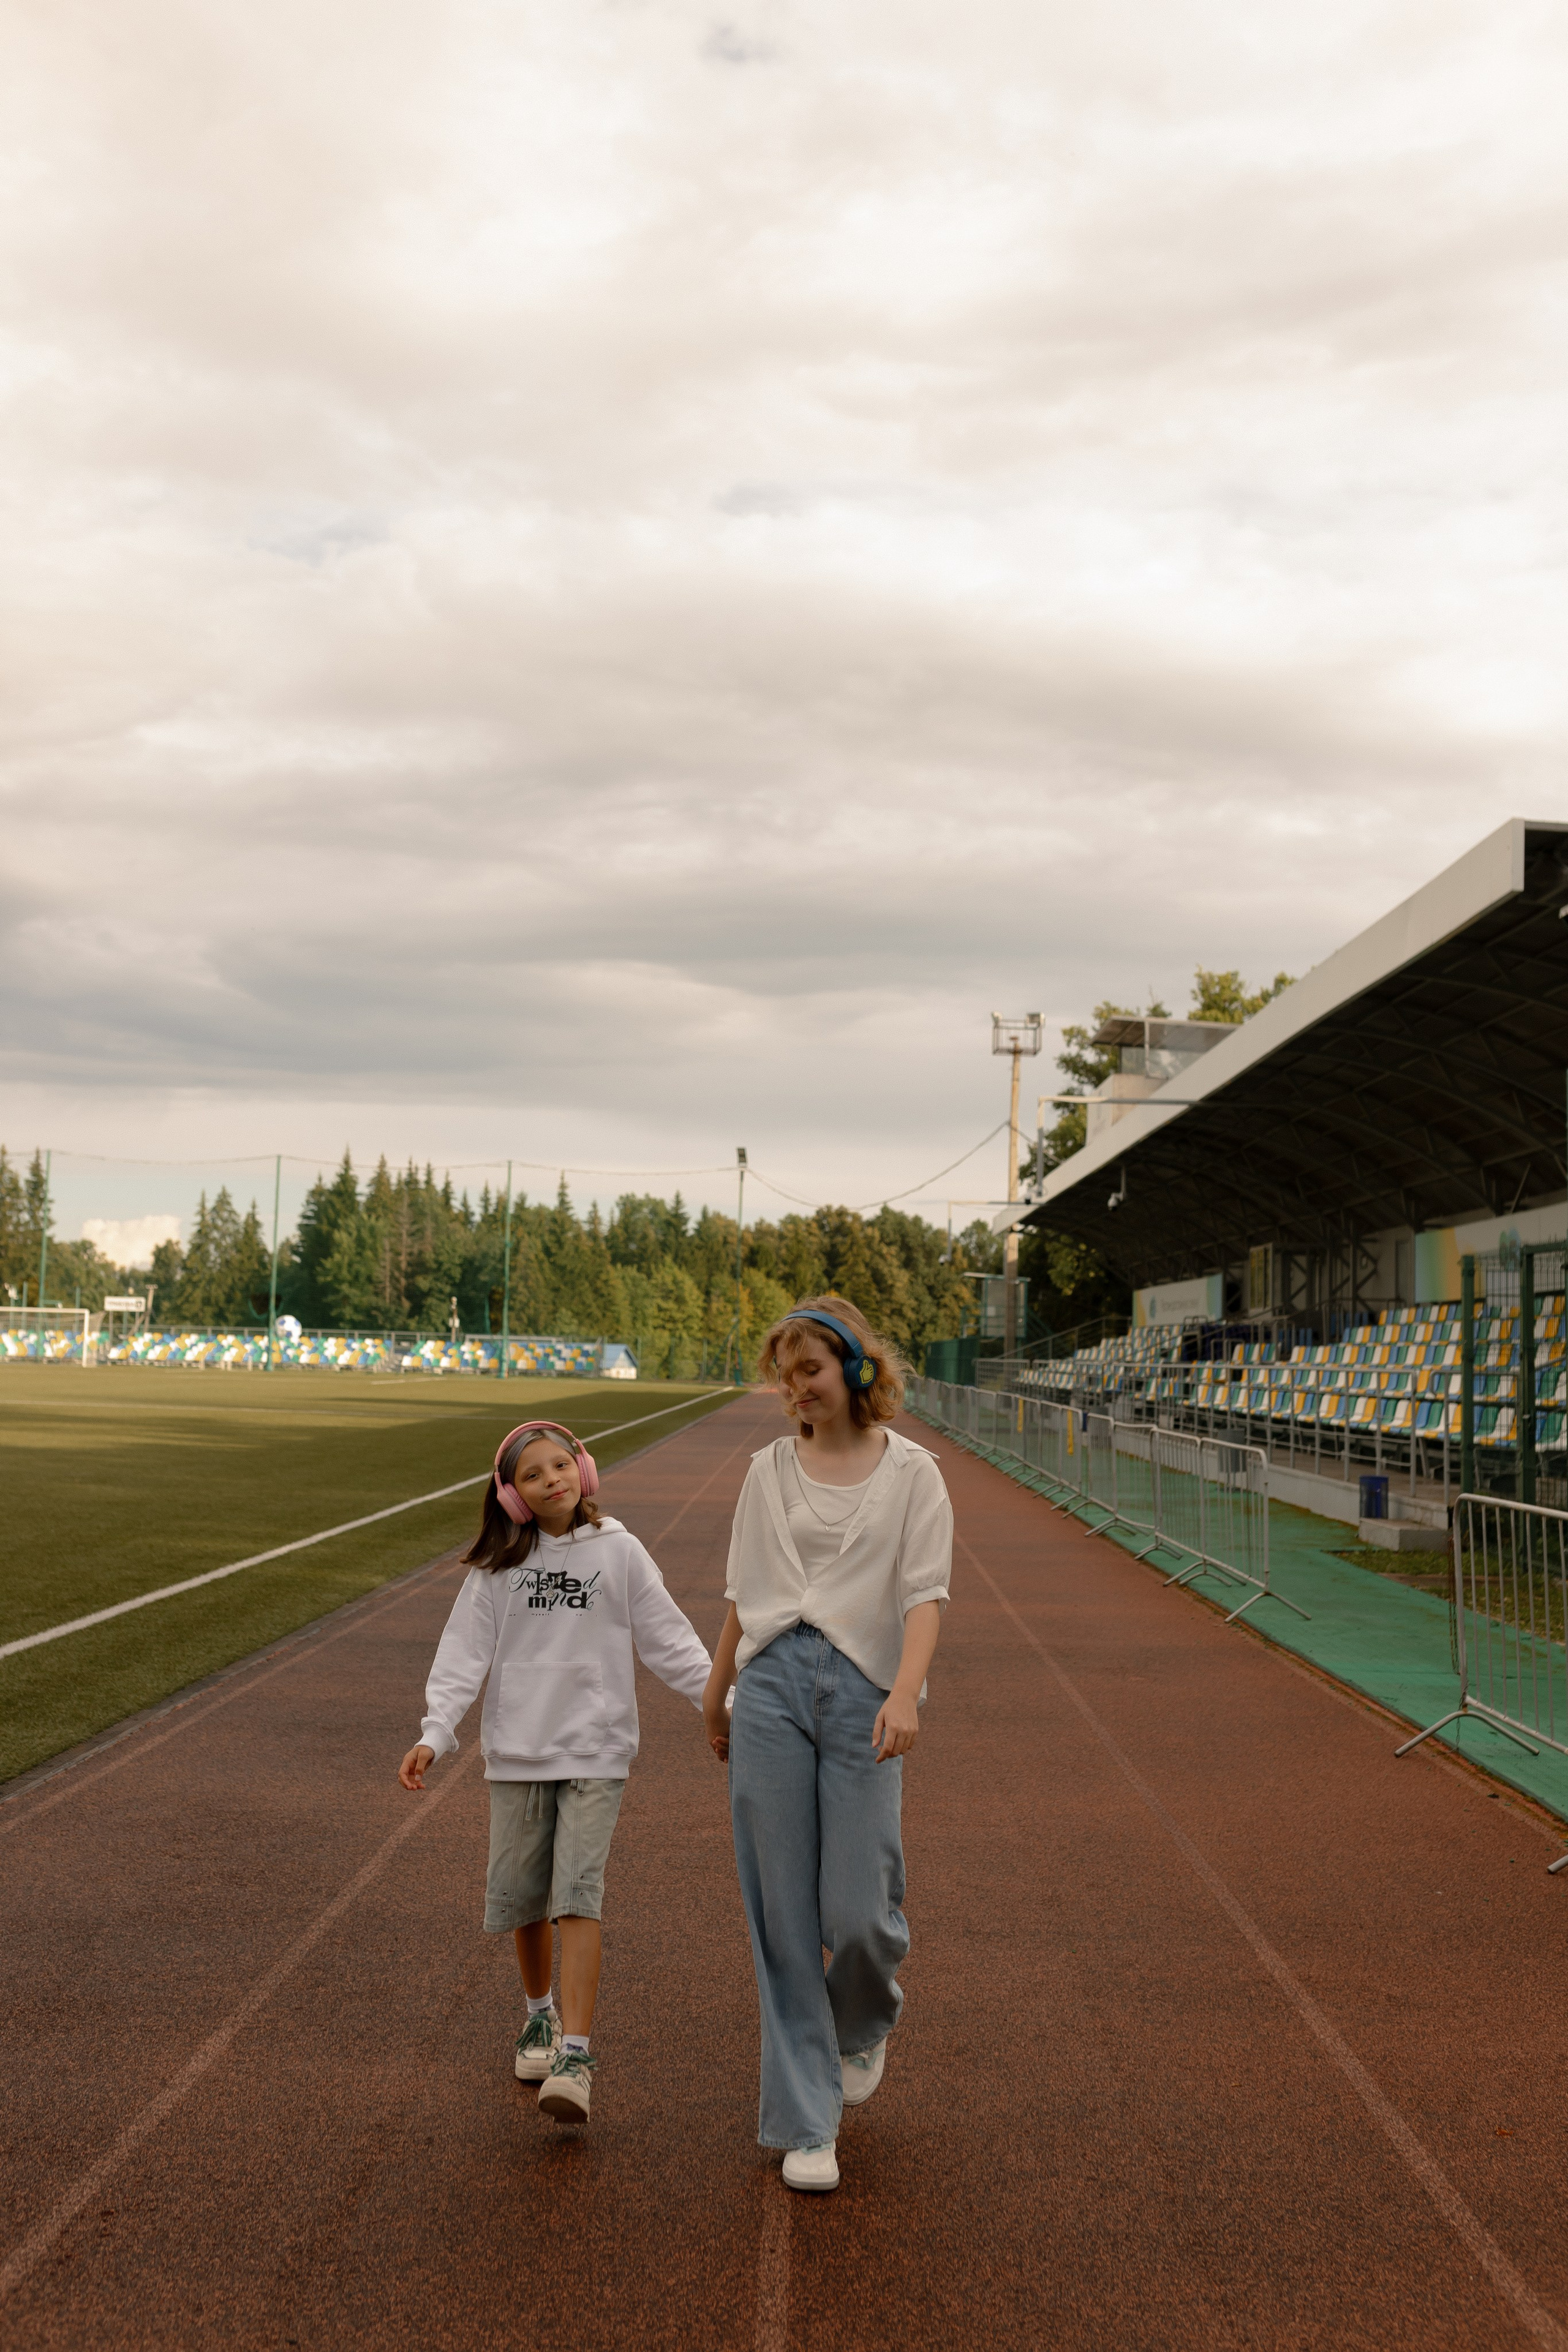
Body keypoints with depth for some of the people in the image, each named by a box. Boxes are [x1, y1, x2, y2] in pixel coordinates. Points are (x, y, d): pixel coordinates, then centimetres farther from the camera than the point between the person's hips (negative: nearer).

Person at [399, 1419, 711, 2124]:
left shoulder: (619, 1553, 0)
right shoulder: (499, 1566, 2)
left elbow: (669, 1641, 3)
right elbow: (464, 1652, -1)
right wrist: (435, 1734, -12)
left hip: (595, 1753, -2)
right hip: (516, 1751, 2)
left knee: (577, 1895, -12)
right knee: (520, 1897, 9)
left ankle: (576, 2056, -12)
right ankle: (541, 2014, 34)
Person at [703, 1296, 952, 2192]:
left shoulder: (911, 1471, 2)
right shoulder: (772, 1470, 11)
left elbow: (926, 1593, -7)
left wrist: (906, 1694, -22)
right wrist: (716, 1693, 24)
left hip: (864, 1695, -2)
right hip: (772, 1689, 2)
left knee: (859, 1913, -5)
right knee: (784, 1918, 3)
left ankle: (864, 2023, 32)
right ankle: (805, 2124, 14)